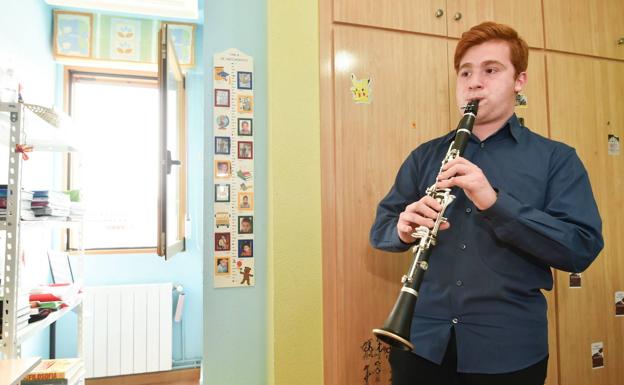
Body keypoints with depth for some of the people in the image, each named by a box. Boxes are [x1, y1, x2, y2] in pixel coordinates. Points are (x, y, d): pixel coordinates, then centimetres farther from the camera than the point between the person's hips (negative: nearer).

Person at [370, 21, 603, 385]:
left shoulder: (556, 159, 0)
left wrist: (495, 201, -24)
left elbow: (582, 249, -10)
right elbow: (380, 229, 6)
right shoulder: (425, 156, 6)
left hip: (509, 348, -1)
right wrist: (403, 230, -17)